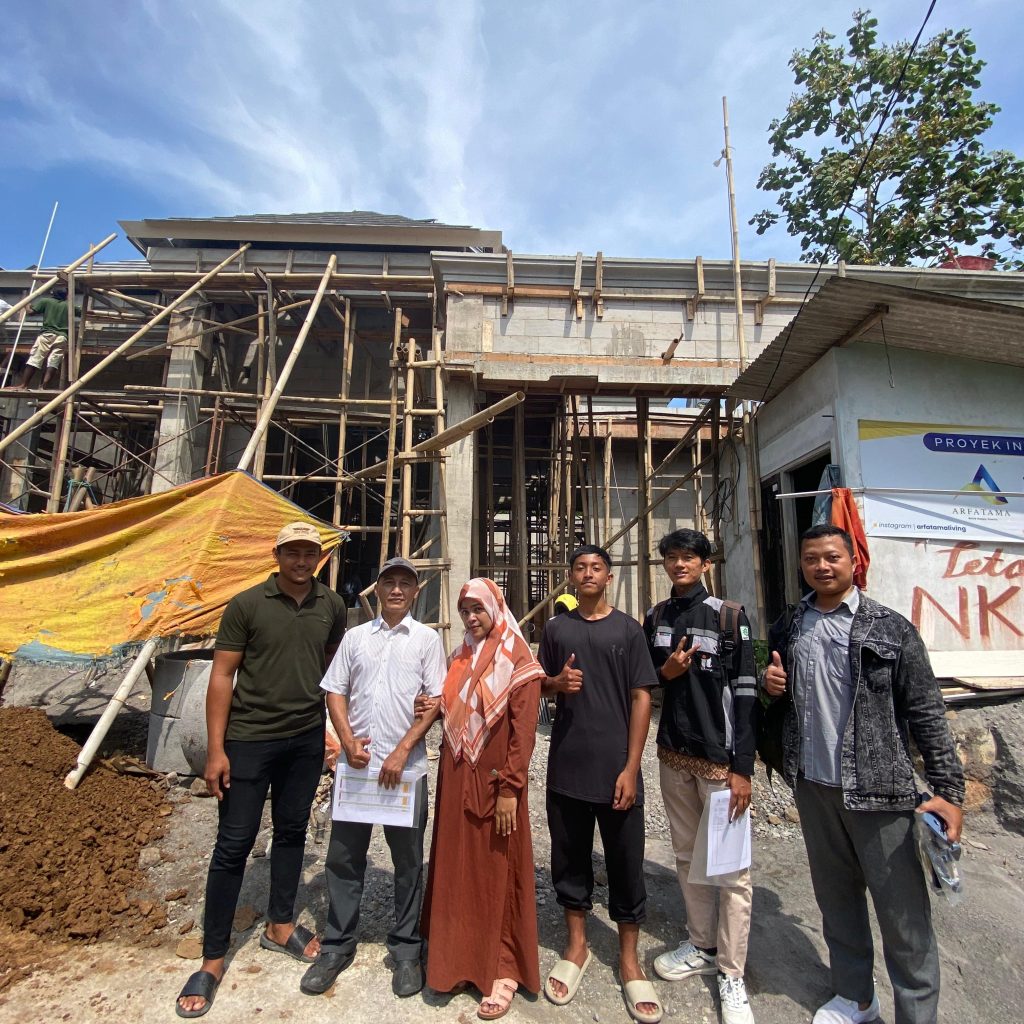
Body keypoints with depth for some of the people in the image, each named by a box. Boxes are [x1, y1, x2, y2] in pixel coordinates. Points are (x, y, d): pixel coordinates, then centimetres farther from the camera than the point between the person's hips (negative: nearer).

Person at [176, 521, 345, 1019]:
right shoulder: (246, 605, -10)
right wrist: (215, 748, -12)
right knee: (234, 844, 5)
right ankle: (212, 959, 24)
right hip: (249, 739, -3)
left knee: (292, 832, 17)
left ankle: (279, 926, 38)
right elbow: (221, 675, -9)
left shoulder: (332, 606, 0)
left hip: (307, 738, 4)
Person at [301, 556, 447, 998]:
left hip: (406, 767, -2)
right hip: (357, 764, 2)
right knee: (343, 857, 13)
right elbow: (335, 691, 8)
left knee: (408, 862, 10)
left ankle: (406, 949, 29)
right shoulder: (355, 636, 7)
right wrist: (349, 742, -5)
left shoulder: (426, 639, -1)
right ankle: (337, 946, 33)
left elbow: (436, 702, -5)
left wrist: (401, 751, -12)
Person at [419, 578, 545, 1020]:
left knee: (498, 873, 7)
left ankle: (504, 970, 23)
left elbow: (523, 730, -14)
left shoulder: (518, 662, -10)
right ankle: (460, 956, 34)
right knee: (457, 869, 16)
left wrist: (509, 789, -17)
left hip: (493, 782, -6)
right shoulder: (459, 660, 9)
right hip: (455, 780, 6)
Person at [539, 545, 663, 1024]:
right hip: (566, 764, 2)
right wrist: (557, 682, -11)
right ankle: (576, 945, 35)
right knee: (569, 855, 14)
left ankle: (629, 958, 30)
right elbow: (538, 683, 13)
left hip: (616, 765, -2)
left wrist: (631, 767, -9)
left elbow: (641, 698, -4)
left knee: (626, 862, 9)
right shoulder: (556, 628, 5)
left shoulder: (628, 629, -2)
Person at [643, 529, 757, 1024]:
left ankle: (731, 974, 20)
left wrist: (742, 767, -12)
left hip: (719, 757, -4)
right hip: (673, 755, 4)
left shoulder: (729, 616, -8)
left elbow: (745, 695, -9)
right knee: (687, 856, 16)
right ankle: (702, 946, 34)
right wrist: (665, 672, -8)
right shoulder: (656, 617, 5)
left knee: (730, 866, 3)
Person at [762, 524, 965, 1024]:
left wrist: (948, 789, -12)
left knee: (903, 908, 5)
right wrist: (771, 684, -3)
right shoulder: (788, 627, 5)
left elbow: (926, 711, -7)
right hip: (813, 785, 4)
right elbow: (781, 694, 20)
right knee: (835, 896, 18)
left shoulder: (889, 628, -7)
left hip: (878, 788, -4)